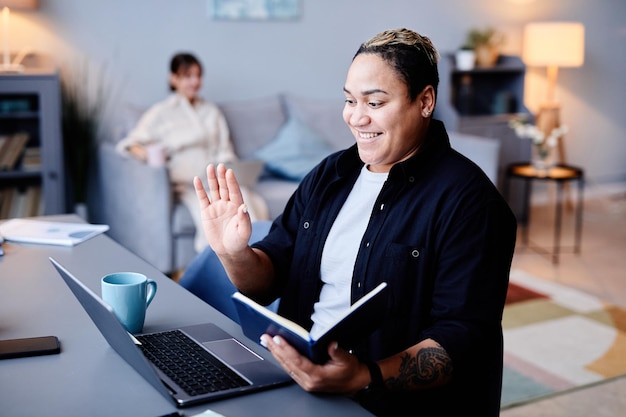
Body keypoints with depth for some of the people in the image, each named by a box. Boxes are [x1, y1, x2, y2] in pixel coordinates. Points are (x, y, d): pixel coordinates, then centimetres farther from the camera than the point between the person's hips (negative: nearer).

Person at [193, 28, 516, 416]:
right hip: (298, 376, 6)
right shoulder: (330, 174, 8)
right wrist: (235, 254, -12)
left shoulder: (466, 200, -12)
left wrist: (363, 378, -29)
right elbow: (270, 277, 9)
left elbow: (462, 339, -17)